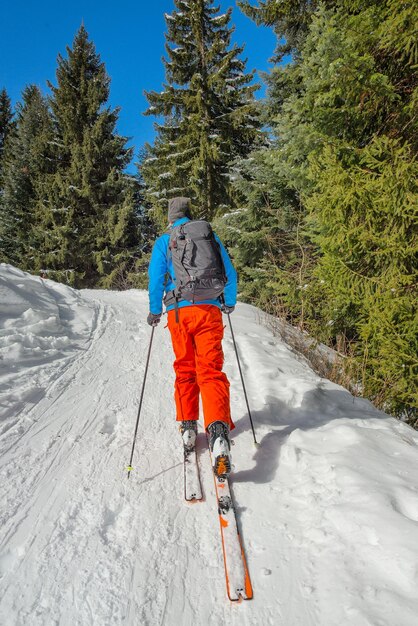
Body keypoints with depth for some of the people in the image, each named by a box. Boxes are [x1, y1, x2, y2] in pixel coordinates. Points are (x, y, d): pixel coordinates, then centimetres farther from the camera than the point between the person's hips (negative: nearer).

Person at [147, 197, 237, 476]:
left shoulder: (164, 241, 7)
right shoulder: (210, 236, 11)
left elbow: (156, 278, 1)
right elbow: (230, 273, 12)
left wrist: (154, 311, 13)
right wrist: (230, 303, 25)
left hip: (179, 312, 0)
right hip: (209, 309, 0)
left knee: (185, 369, 16)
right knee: (211, 370, -5)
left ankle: (188, 426, 22)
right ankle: (218, 429, -23)